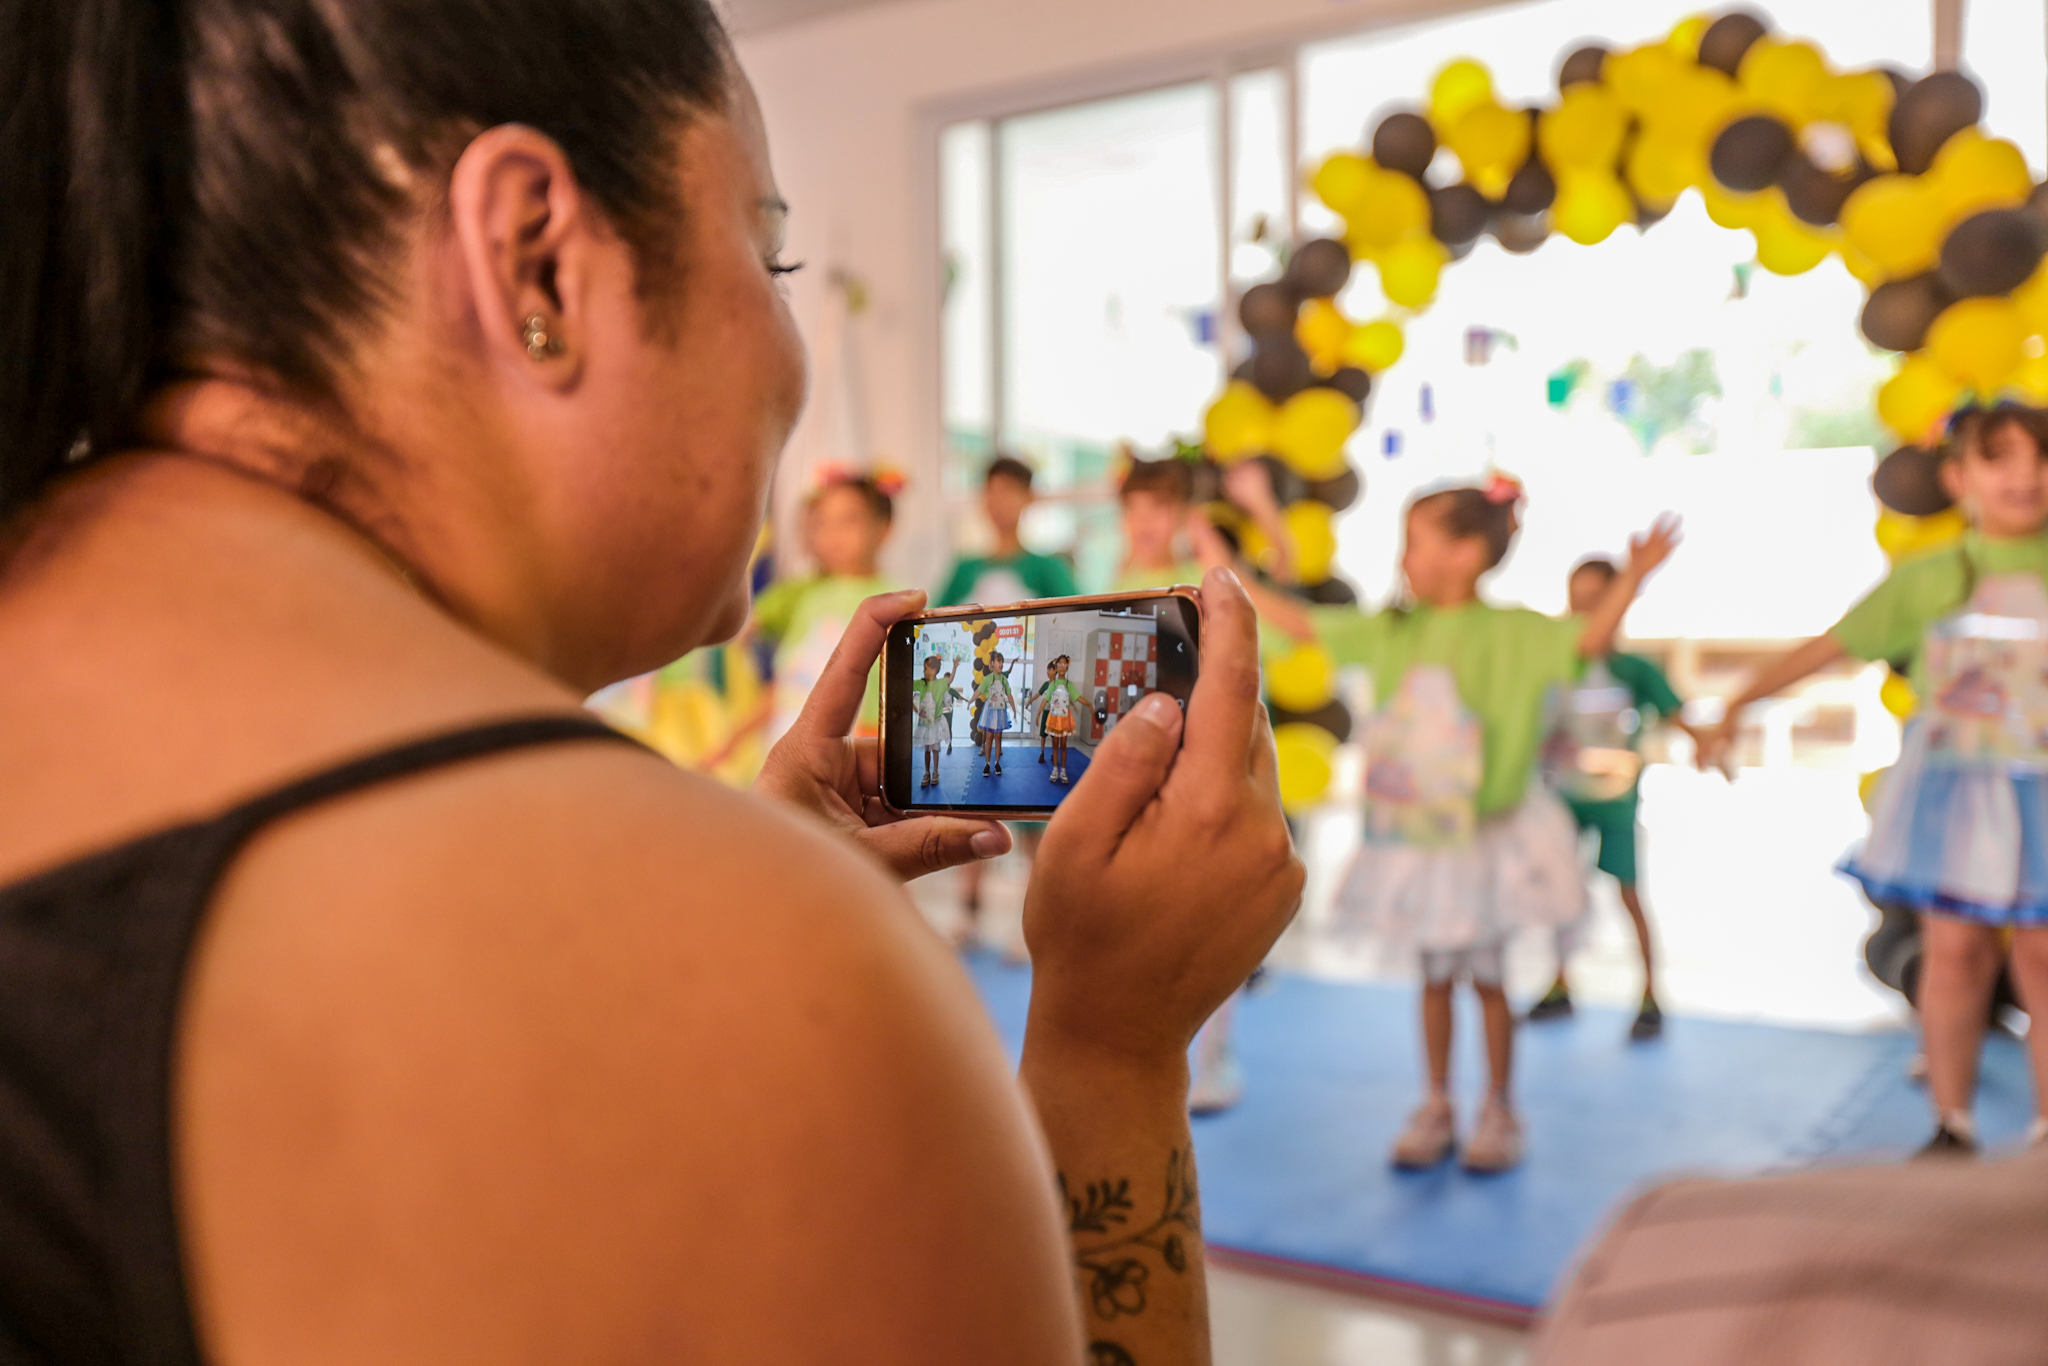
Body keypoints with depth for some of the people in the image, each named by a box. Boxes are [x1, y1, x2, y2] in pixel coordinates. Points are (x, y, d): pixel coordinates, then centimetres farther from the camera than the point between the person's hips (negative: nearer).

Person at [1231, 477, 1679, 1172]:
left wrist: (1633, 575, -36)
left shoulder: (1512, 632, -10)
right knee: (1436, 975, 14)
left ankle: (1498, 1111, 26)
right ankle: (1436, 1107, 27)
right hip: (1413, 838, 4)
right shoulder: (1392, 631, 2)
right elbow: (1303, 625, 5)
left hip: (1485, 838, -4)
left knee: (1486, 974, 8)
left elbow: (1590, 639, -22)